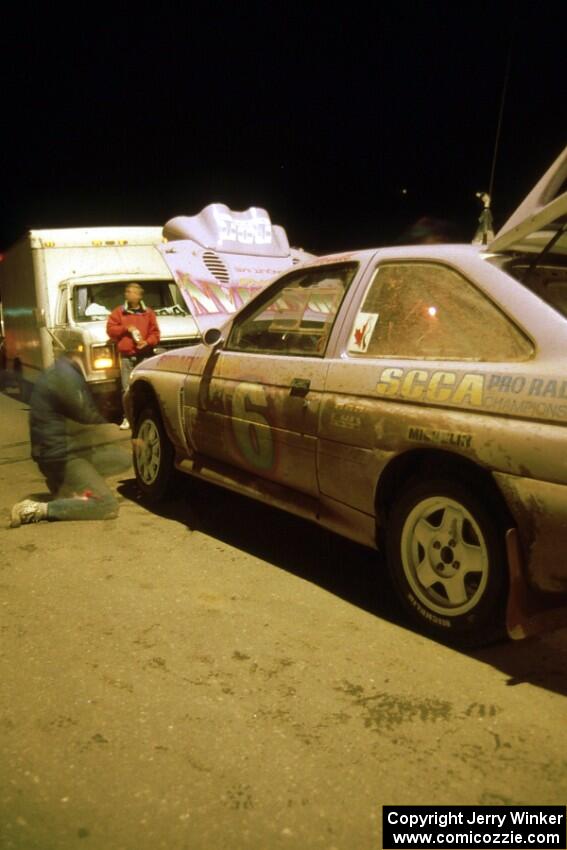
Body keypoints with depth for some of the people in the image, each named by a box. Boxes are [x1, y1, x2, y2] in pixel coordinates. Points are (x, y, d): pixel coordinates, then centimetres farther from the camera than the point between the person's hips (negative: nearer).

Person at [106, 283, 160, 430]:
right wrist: (125, 328, -5)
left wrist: (147, 342, -10)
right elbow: (110, 329, 9)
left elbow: (155, 333, 8)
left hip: (145, 356, 0)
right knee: (127, 389, -2)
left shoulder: (148, 312, 12)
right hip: (127, 356, 0)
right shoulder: (119, 312, 13)